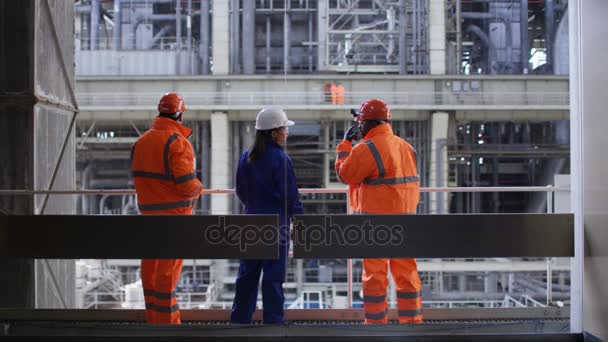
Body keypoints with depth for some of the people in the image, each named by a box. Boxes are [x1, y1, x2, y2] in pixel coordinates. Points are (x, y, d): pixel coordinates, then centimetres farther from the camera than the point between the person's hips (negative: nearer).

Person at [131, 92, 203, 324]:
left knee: (150, 266, 14)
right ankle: (167, 322, 3)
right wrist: (198, 188, -1)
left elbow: (140, 177, 9)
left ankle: (153, 318, 25)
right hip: (173, 214, -7)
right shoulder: (178, 142, -15)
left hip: (148, 210, 7)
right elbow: (186, 184, -20)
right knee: (168, 270, -2)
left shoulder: (141, 141, 7)